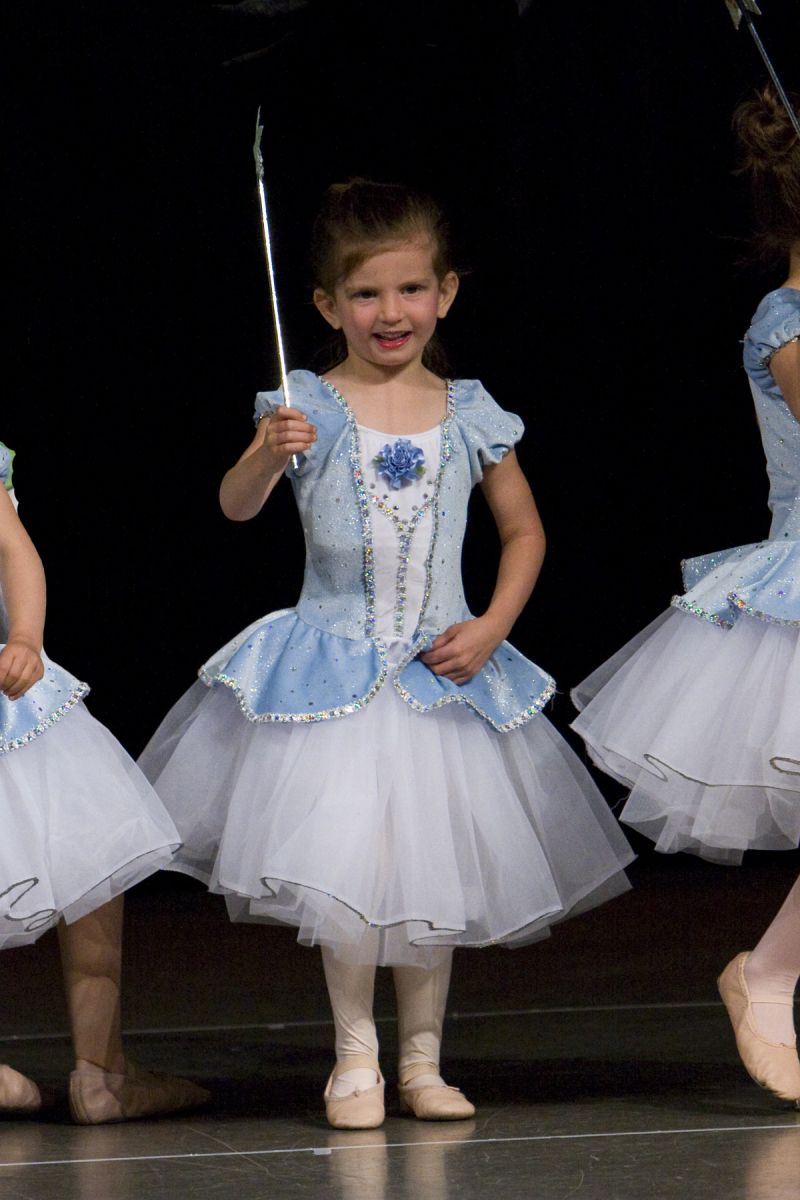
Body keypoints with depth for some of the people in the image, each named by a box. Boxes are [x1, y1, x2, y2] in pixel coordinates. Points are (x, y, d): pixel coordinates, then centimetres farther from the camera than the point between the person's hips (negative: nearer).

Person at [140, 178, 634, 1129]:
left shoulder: (469, 416, 2)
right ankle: (355, 1055, 5)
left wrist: (492, 626, -2)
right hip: (333, 671, -3)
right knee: (347, 862, -10)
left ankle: (421, 1059, 20)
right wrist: (267, 454, -38)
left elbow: (524, 530, 12)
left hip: (443, 668, 3)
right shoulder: (309, 409, -6)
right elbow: (235, 507, -17)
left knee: (436, 865, 7)